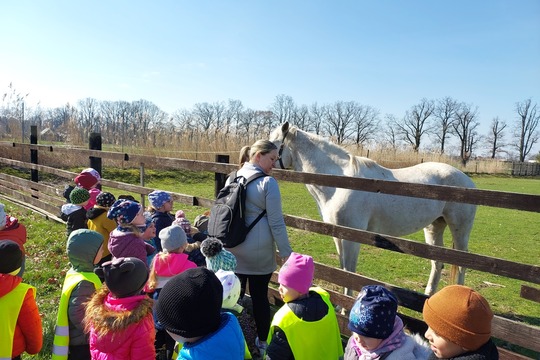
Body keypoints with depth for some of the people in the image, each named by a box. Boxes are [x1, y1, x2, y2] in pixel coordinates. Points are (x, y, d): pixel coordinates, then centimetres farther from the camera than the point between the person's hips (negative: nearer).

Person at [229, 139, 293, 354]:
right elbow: (276, 223, -15)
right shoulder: (268, 183, -15)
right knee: (260, 294, 10)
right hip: (260, 250, -4)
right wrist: (286, 253, -7)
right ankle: (263, 341, 27)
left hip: (234, 249, 5)